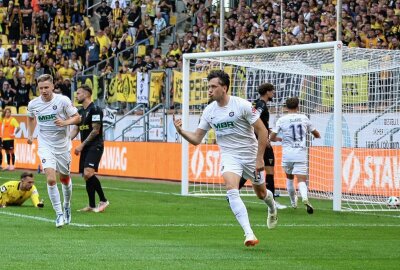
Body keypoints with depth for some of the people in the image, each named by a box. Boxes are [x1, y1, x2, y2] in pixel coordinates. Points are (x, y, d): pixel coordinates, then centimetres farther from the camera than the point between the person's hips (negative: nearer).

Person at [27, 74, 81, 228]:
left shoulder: (63, 101, -11)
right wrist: (30, 134, 15)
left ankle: (67, 205, 42)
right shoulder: (33, 104, -3)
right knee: (51, 179, -18)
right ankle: (59, 214, -11)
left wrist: (65, 122, -22)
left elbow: (77, 118, -4)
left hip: (63, 146, 0)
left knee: (64, 179, 14)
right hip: (45, 146, 0)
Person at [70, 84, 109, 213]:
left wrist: (81, 145, -15)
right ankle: (92, 206, 11)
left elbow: (95, 130, -15)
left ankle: (103, 200, -13)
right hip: (85, 148, 9)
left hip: (95, 146, -9)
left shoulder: (94, 109, -11)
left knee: (88, 173, -23)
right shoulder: (80, 111, 16)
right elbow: (75, 130, 19)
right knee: (86, 177, 6)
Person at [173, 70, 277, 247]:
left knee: (261, 193, 14)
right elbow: (196, 139, 4)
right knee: (231, 190, -24)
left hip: (251, 155, -2)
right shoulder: (209, 111, -2)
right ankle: (249, 234, -29)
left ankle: (272, 207, 54)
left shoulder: (242, 105, -16)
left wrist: (259, 158, -16)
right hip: (229, 156, 2)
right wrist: (180, 131, -15)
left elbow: (262, 131, -12)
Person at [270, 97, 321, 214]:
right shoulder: (304, 118, 7)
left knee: (289, 178, 22)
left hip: (287, 153, 0)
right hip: (301, 153, 0)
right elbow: (317, 134, 16)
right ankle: (305, 198, -36)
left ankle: (293, 202, 34)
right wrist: (317, 135, 40)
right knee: (301, 179, -8)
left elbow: (272, 137, 0)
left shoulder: (282, 120, 1)